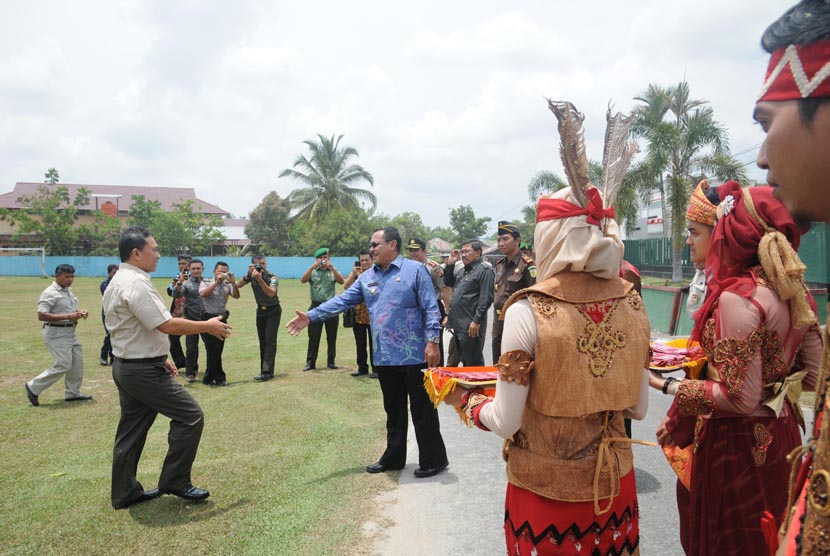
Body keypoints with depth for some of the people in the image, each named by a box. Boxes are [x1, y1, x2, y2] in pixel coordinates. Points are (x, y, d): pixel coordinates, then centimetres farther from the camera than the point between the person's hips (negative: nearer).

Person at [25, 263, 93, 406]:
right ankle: (33, 387, 7)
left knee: (77, 363, 10)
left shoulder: (69, 291, 13)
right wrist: (68, 317, -26)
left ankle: (72, 393, 21)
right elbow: (41, 315, -22)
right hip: (56, 333, -9)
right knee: (63, 365, -9)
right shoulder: (50, 293, -15)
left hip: (70, 331, 9)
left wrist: (80, 313, 2)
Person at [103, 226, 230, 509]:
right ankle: (175, 482, 6)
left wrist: (160, 357, 20)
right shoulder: (136, 284, -20)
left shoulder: (117, 282, 13)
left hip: (126, 366, 10)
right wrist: (208, 326, -12)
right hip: (144, 371, -10)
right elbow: (167, 325, -23)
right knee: (190, 416, -4)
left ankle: (125, 492, 28)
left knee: (132, 430, 17)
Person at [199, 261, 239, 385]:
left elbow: (236, 296, -8)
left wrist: (233, 282, -22)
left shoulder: (228, 285, 7)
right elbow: (203, 294, -20)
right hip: (208, 319, -4)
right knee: (213, 350, -5)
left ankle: (209, 378, 20)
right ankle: (219, 378, 6)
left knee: (218, 351, 8)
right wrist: (217, 282, -22)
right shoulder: (206, 283, 0)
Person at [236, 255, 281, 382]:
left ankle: (267, 372, -14)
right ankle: (264, 371, 11)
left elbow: (271, 293, -33)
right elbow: (238, 285, -13)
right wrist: (249, 274, -25)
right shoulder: (251, 275, -4)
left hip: (273, 310, -5)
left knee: (270, 340, -11)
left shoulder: (272, 277, -18)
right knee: (262, 341, 6)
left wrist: (259, 279, -40)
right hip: (260, 310, 5)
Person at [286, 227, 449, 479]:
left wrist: (432, 341, -17)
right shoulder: (366, 278, 11)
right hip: (384, 357, 6)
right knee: (393, 411, 18)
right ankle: (394, 457, 31)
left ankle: (433, 460, 18)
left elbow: (430, 308, -10)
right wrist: (311, 316, -1)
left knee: (423, 410, 4)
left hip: (414, 356, -6)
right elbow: (342, 301, 8)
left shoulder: (415, 270, -6)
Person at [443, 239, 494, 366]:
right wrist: (450, 265, 15)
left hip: (471, 326, -9)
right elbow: (448, 283, 28)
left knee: (474, 363, -2)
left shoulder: (485, 271, -9)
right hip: (458, 324, 9)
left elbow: (486, 299, -16)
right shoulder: (464, 271, 18)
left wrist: (476, 321, -19)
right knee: (464, 361, 17)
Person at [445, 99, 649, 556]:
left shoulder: (527, 311, -21)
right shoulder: (630, 303, -7)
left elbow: (506, 421, -16)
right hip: (613, 483, 4)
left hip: (545, 488, -4)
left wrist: (465, 400, 3)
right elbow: (639, 407, 2)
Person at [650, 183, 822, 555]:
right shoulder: (794, 289, 0)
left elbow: (741, 398, -24)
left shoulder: (738, 297, -24)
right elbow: (812, 377, 7)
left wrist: (667, 386, -18)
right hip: (781, 432, 8)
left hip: (737, 441, -8)